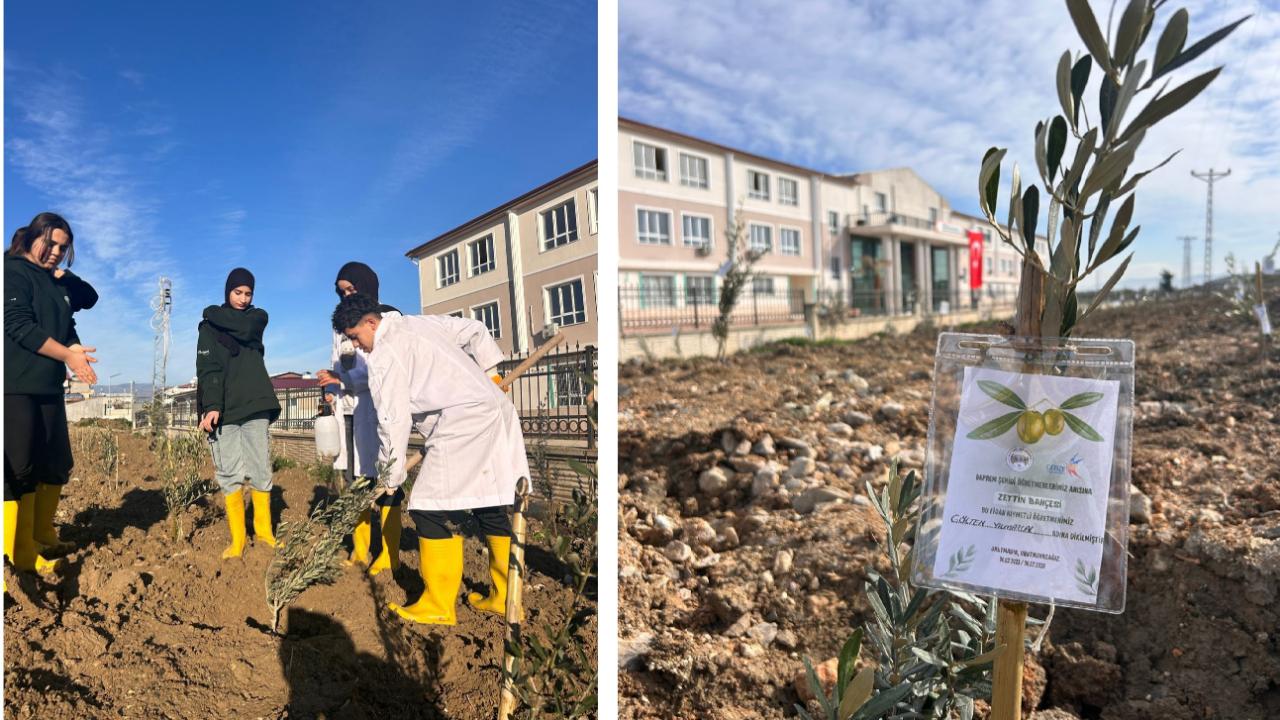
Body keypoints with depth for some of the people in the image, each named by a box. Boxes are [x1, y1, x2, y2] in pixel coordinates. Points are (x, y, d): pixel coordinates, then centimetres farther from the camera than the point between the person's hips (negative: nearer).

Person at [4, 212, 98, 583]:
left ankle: (42, 537, 27)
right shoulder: (14, 273, -6)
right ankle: (21, 553, 2)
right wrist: (67, 355, -17)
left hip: (49, 387, 8)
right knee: (20, 469, -5)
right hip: (17, 387, -8)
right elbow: (19, 326, -15)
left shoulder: (57, 283, 16)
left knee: (56, 466, 13)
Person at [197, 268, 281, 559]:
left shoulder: (258, 317, 14)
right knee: (229, 474, -3)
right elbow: (208, 369, -5)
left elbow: (241, 329, -11)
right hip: (223, 409, -1)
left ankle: (263, 531, 9)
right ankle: (237, 540, 2)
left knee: (260, 470, -1)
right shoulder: (209, 326, 8)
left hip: (255, 405, 1)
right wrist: (211, 406, -16)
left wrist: (215, 315, 4)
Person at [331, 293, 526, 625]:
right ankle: (504, 597, 21)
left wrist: (391, 477, 3)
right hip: (497, 411, 10)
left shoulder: (385, 355, -5)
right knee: (491, 507, 13)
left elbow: (394, 420, -7)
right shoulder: (421, 322, 20)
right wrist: (491, 371, 32)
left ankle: (439, 606, 2)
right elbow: (474, 330, 28)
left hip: (462, 424, -10)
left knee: (430, 508, -3)